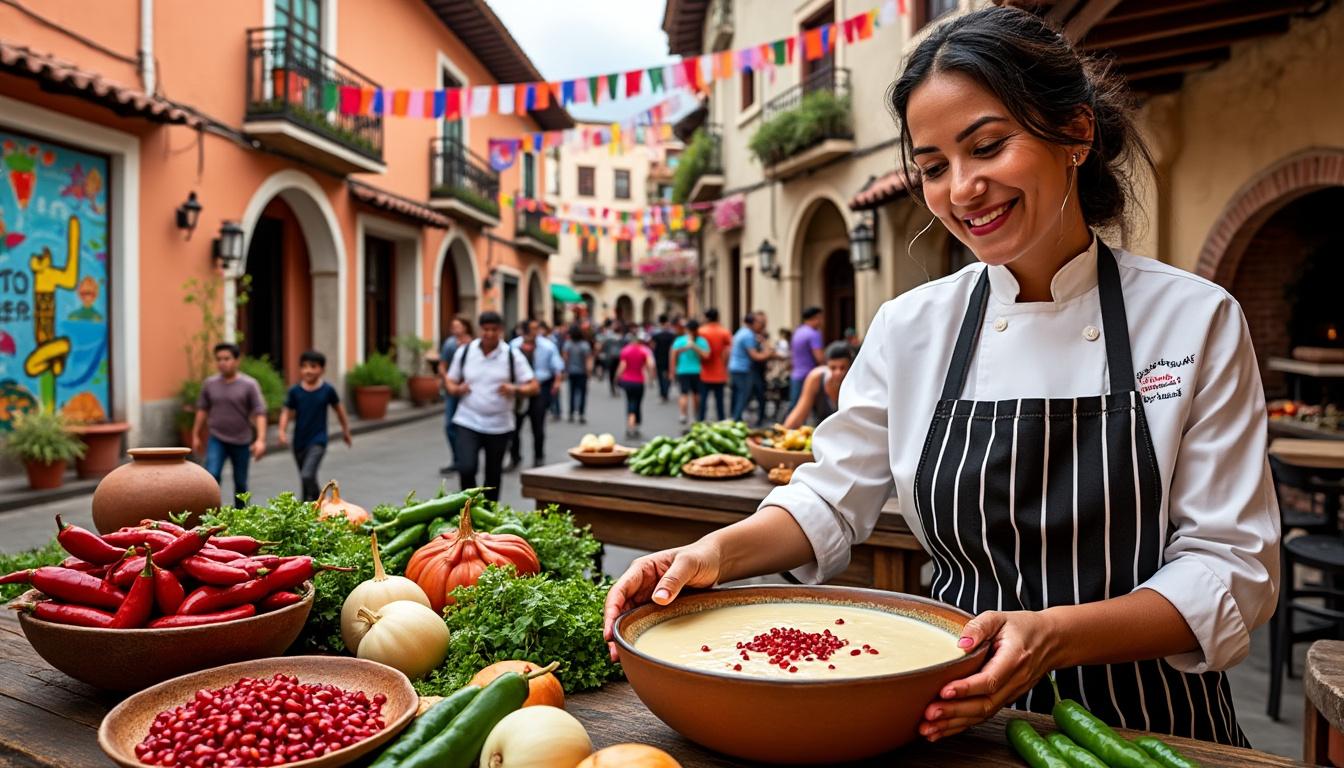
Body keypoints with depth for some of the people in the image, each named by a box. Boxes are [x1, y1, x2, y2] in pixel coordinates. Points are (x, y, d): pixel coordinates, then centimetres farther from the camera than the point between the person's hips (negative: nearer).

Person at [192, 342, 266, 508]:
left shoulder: (249, 384, -8)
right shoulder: (210, 384, 1)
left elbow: (259, 413, -11)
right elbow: (202, 410, 11)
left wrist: (261, 439, -20)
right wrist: (196, 436, 14)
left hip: (241, 441, -1)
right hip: (217, 439, 1)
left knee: (240, 482, 9)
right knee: (212, 475, -15)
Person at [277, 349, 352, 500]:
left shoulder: (327, 390, -7)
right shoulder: (294, 391, -4)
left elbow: (338, 409, 8)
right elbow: (287, 413, -1)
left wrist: (345, 430, 18)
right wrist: (283, 432, -17)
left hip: (318, 441, -3)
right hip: (299, 442, 3)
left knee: (307, 476, -22)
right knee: (307, 480, 17)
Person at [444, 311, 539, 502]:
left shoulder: (512, 355, -2)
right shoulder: (464, 352, 3)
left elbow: (533, 386, -2)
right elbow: (451, 382, 12)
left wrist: (515, 390, -22)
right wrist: (457, 389, -11)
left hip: (500, 425, 0)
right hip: (468, 422, 0)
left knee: (493, 475, 9)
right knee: (466, 469, -14)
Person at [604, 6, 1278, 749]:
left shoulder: (1195, 320, -8)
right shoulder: (910, 327, -3)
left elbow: (1232, 567, -8)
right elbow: (831, 500, 3)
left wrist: (1055, 635, -24)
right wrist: (718, 553, -16)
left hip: (1145, 718, 0)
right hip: (958, 715, 1)